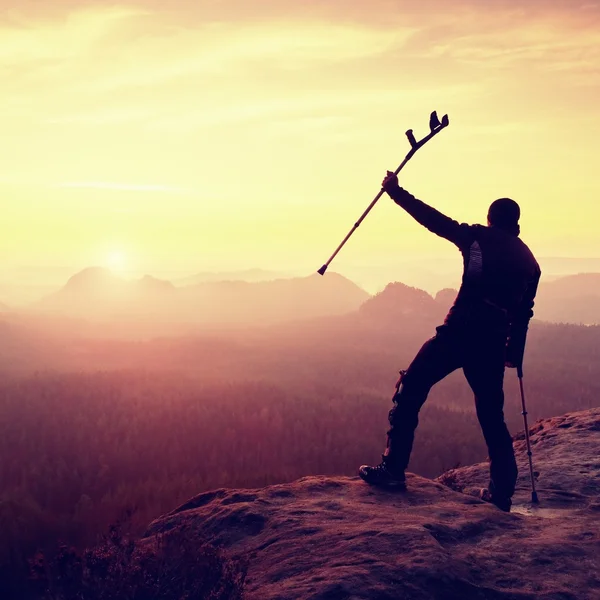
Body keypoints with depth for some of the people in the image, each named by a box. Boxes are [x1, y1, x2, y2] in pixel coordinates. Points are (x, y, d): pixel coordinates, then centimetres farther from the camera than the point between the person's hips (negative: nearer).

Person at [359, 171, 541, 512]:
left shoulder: (478, 238, 7)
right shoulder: (529, 260, 18)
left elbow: (433, 219, 7)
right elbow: (523, 313, 20)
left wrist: (397, 192, 16)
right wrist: (514, 355, 28)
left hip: (458, 333, -4)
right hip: (493, 344, 5)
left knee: (411, 390, 4)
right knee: (492, 417, 17)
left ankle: (393, 469, -4)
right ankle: (502, 494, 19)